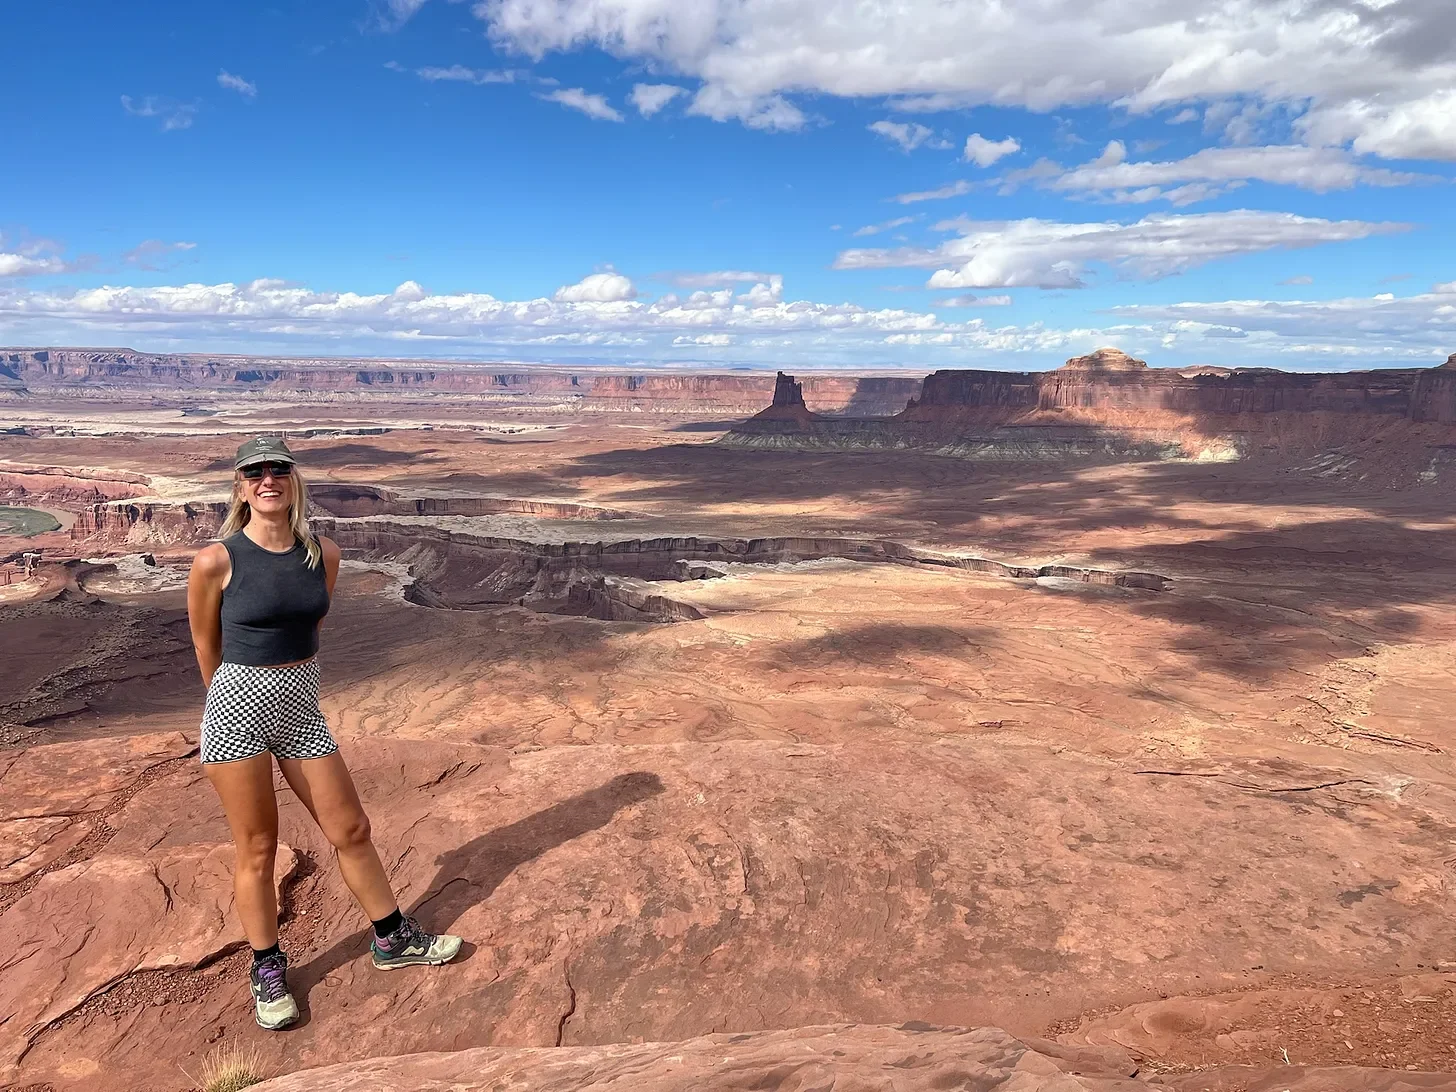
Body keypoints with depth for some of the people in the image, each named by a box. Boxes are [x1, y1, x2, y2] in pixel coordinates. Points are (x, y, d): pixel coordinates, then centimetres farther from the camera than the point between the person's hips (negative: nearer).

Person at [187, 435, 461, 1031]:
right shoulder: (215, 562, -12)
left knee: (350, 830, 12)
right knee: (257, 848, 8)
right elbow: (206, 648, 3)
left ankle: (393, 939, 31)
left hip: (301, 708, 4)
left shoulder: (324, 554, -2)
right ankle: (267, 971, 29)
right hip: (237, 710, -3)